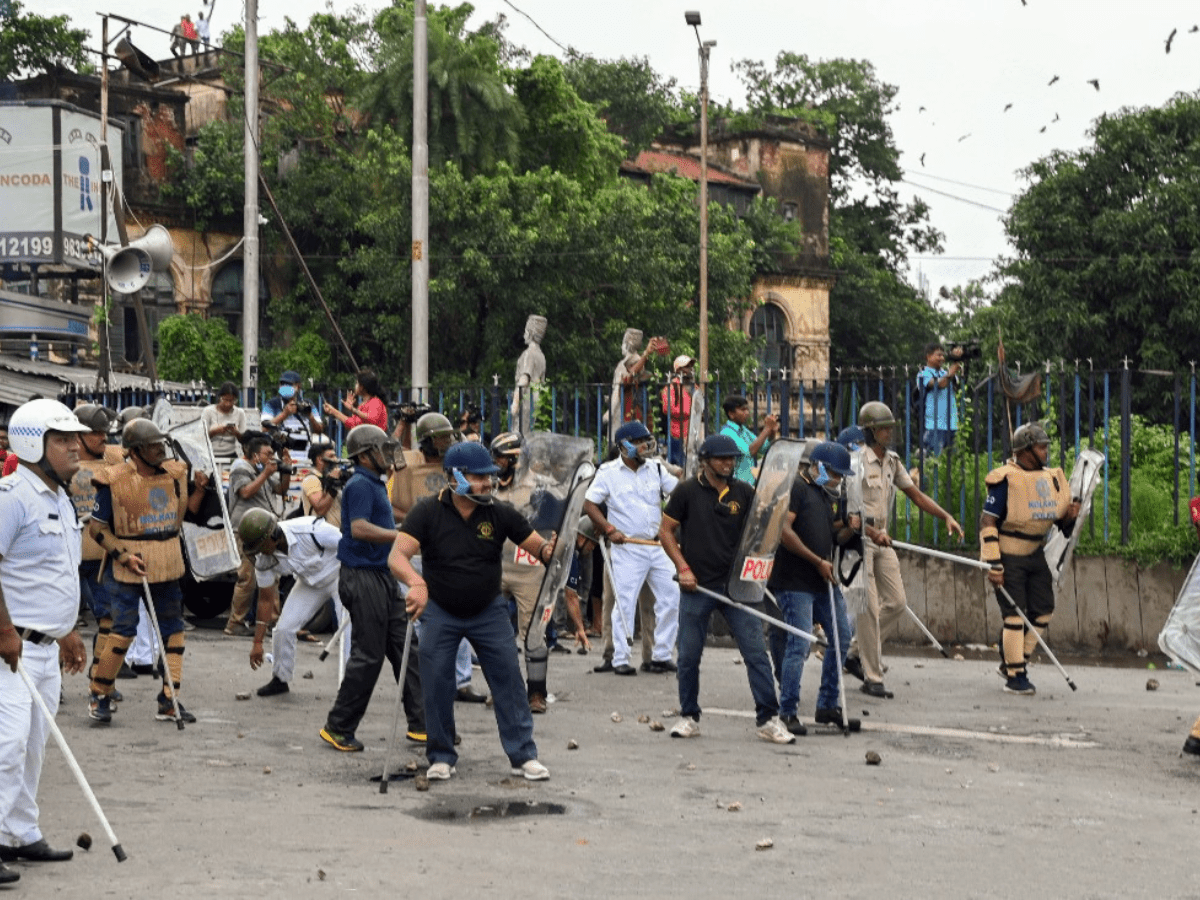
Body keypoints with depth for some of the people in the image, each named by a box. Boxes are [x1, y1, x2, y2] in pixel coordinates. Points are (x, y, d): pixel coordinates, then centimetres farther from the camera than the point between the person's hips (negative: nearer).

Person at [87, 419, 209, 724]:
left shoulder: (175, 474, 5)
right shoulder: (114, 481, -11)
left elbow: (189, 509, 17)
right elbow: (97, 528, -7)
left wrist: (199, 488, -2)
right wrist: (123, 556, -16)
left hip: (167, 565, 6)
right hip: (128, 566, -6)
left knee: (173, 630, 6)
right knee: (124, 630, -9)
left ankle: (169, 701, 13)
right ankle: (99, 697, 7)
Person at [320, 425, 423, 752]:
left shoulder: (376, 484, 18)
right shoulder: (360, 485, -13)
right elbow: (359, 528, -26)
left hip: (382, 576, 10)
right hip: (363, 578, -10)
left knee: (407, 649, 7)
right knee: (368, 656, -6)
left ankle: (421, 724, 10)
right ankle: (338, 728, 3)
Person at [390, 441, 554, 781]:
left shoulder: (500, 514, -9)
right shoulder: (427, 512, -16)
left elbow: (537, 546, -7)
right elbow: (397, 556, -26)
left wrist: (549, 550, -33)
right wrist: (416, 583, -47)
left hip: (488, 611, 1)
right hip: (439, 611, -1)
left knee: (509, 679, -3)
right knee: (436, 685, 1)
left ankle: (523, 755, 5)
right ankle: (441, 757, 16)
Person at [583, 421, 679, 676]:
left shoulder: (656, 469, 10)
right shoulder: (608, 472, -3)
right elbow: (589, 504, -4)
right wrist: (610, 530, -13)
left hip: (658, 545, 5)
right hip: (627, 547, -5)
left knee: (671, 597, 1)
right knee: (624, 603, -5)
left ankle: (661, 656, 11)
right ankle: (620, 659, 3)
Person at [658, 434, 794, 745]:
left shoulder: (744, 493, 7)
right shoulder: (687, 492, 0)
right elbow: (666, 531, 4)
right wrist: (682, 568, -6)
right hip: (697, 586, -2)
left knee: (756, 652, -4)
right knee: (689, 656, 4)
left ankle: (768, 719, 0)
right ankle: (689, 716, 20)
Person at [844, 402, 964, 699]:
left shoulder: (892, 461, 11)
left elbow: (917, 495, 14)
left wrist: (946, 517, 2)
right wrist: (871, 532, -30)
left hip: (881, 540, 8)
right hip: (857, 538, -8)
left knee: (896, 602, 5)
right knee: (869, 608, -8)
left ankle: (855, 654, 20)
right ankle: (872, 678, -2)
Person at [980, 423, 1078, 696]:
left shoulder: (1051, 479, 6)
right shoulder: (1007, 479, -16)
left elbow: (1060, 521, 16)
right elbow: (987, 522, -17)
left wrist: (1070, 515, -9)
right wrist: (993, 564, -21)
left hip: (1035, 554, 7)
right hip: (1008, 556, -7)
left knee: (1043, 611, 8)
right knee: (1014, 615, -7)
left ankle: (1012, 661, 23)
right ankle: (1014, 676, 1)